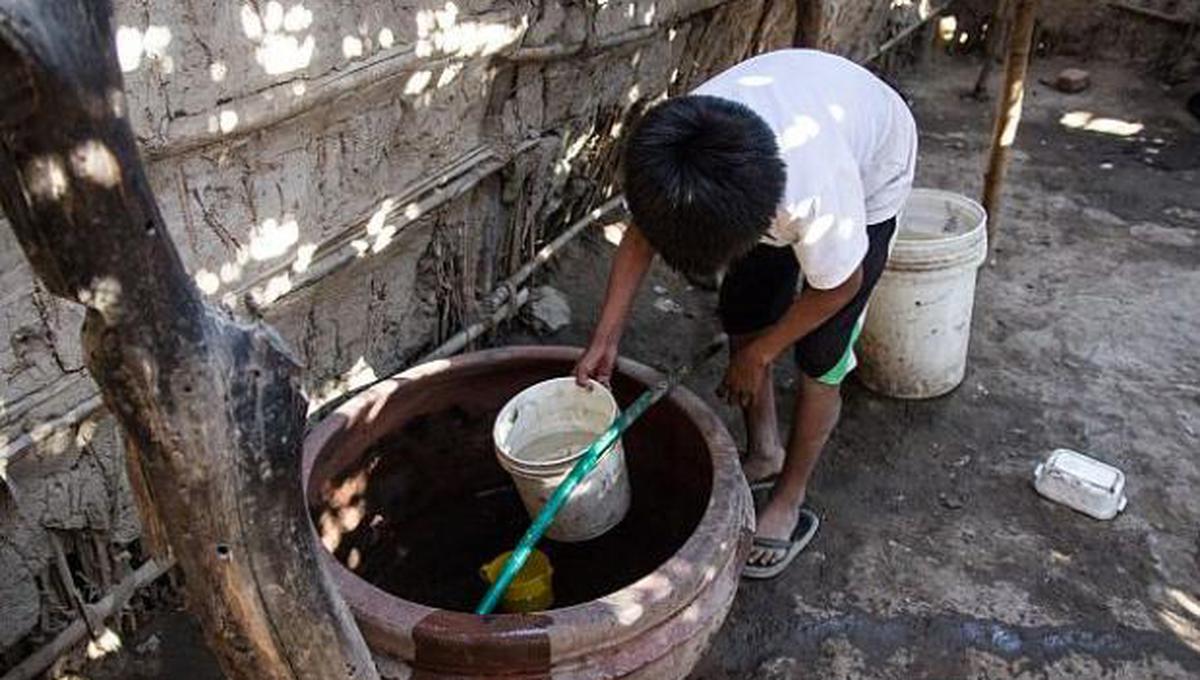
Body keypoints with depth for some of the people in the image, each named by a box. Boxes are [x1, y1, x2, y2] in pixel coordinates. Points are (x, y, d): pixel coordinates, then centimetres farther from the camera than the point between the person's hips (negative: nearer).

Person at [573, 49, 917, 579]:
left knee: (820, 353, -7)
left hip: (870, 172, -5)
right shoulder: (670, 159, -33)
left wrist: (758, 356, -14)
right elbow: (641, 232, -12)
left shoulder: (817, 190, -46)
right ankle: (762, 452, 27)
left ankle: (789, 505, 10)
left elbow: (837, 287, -25)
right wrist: (605, 337, -15)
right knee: (740, 317, 4)